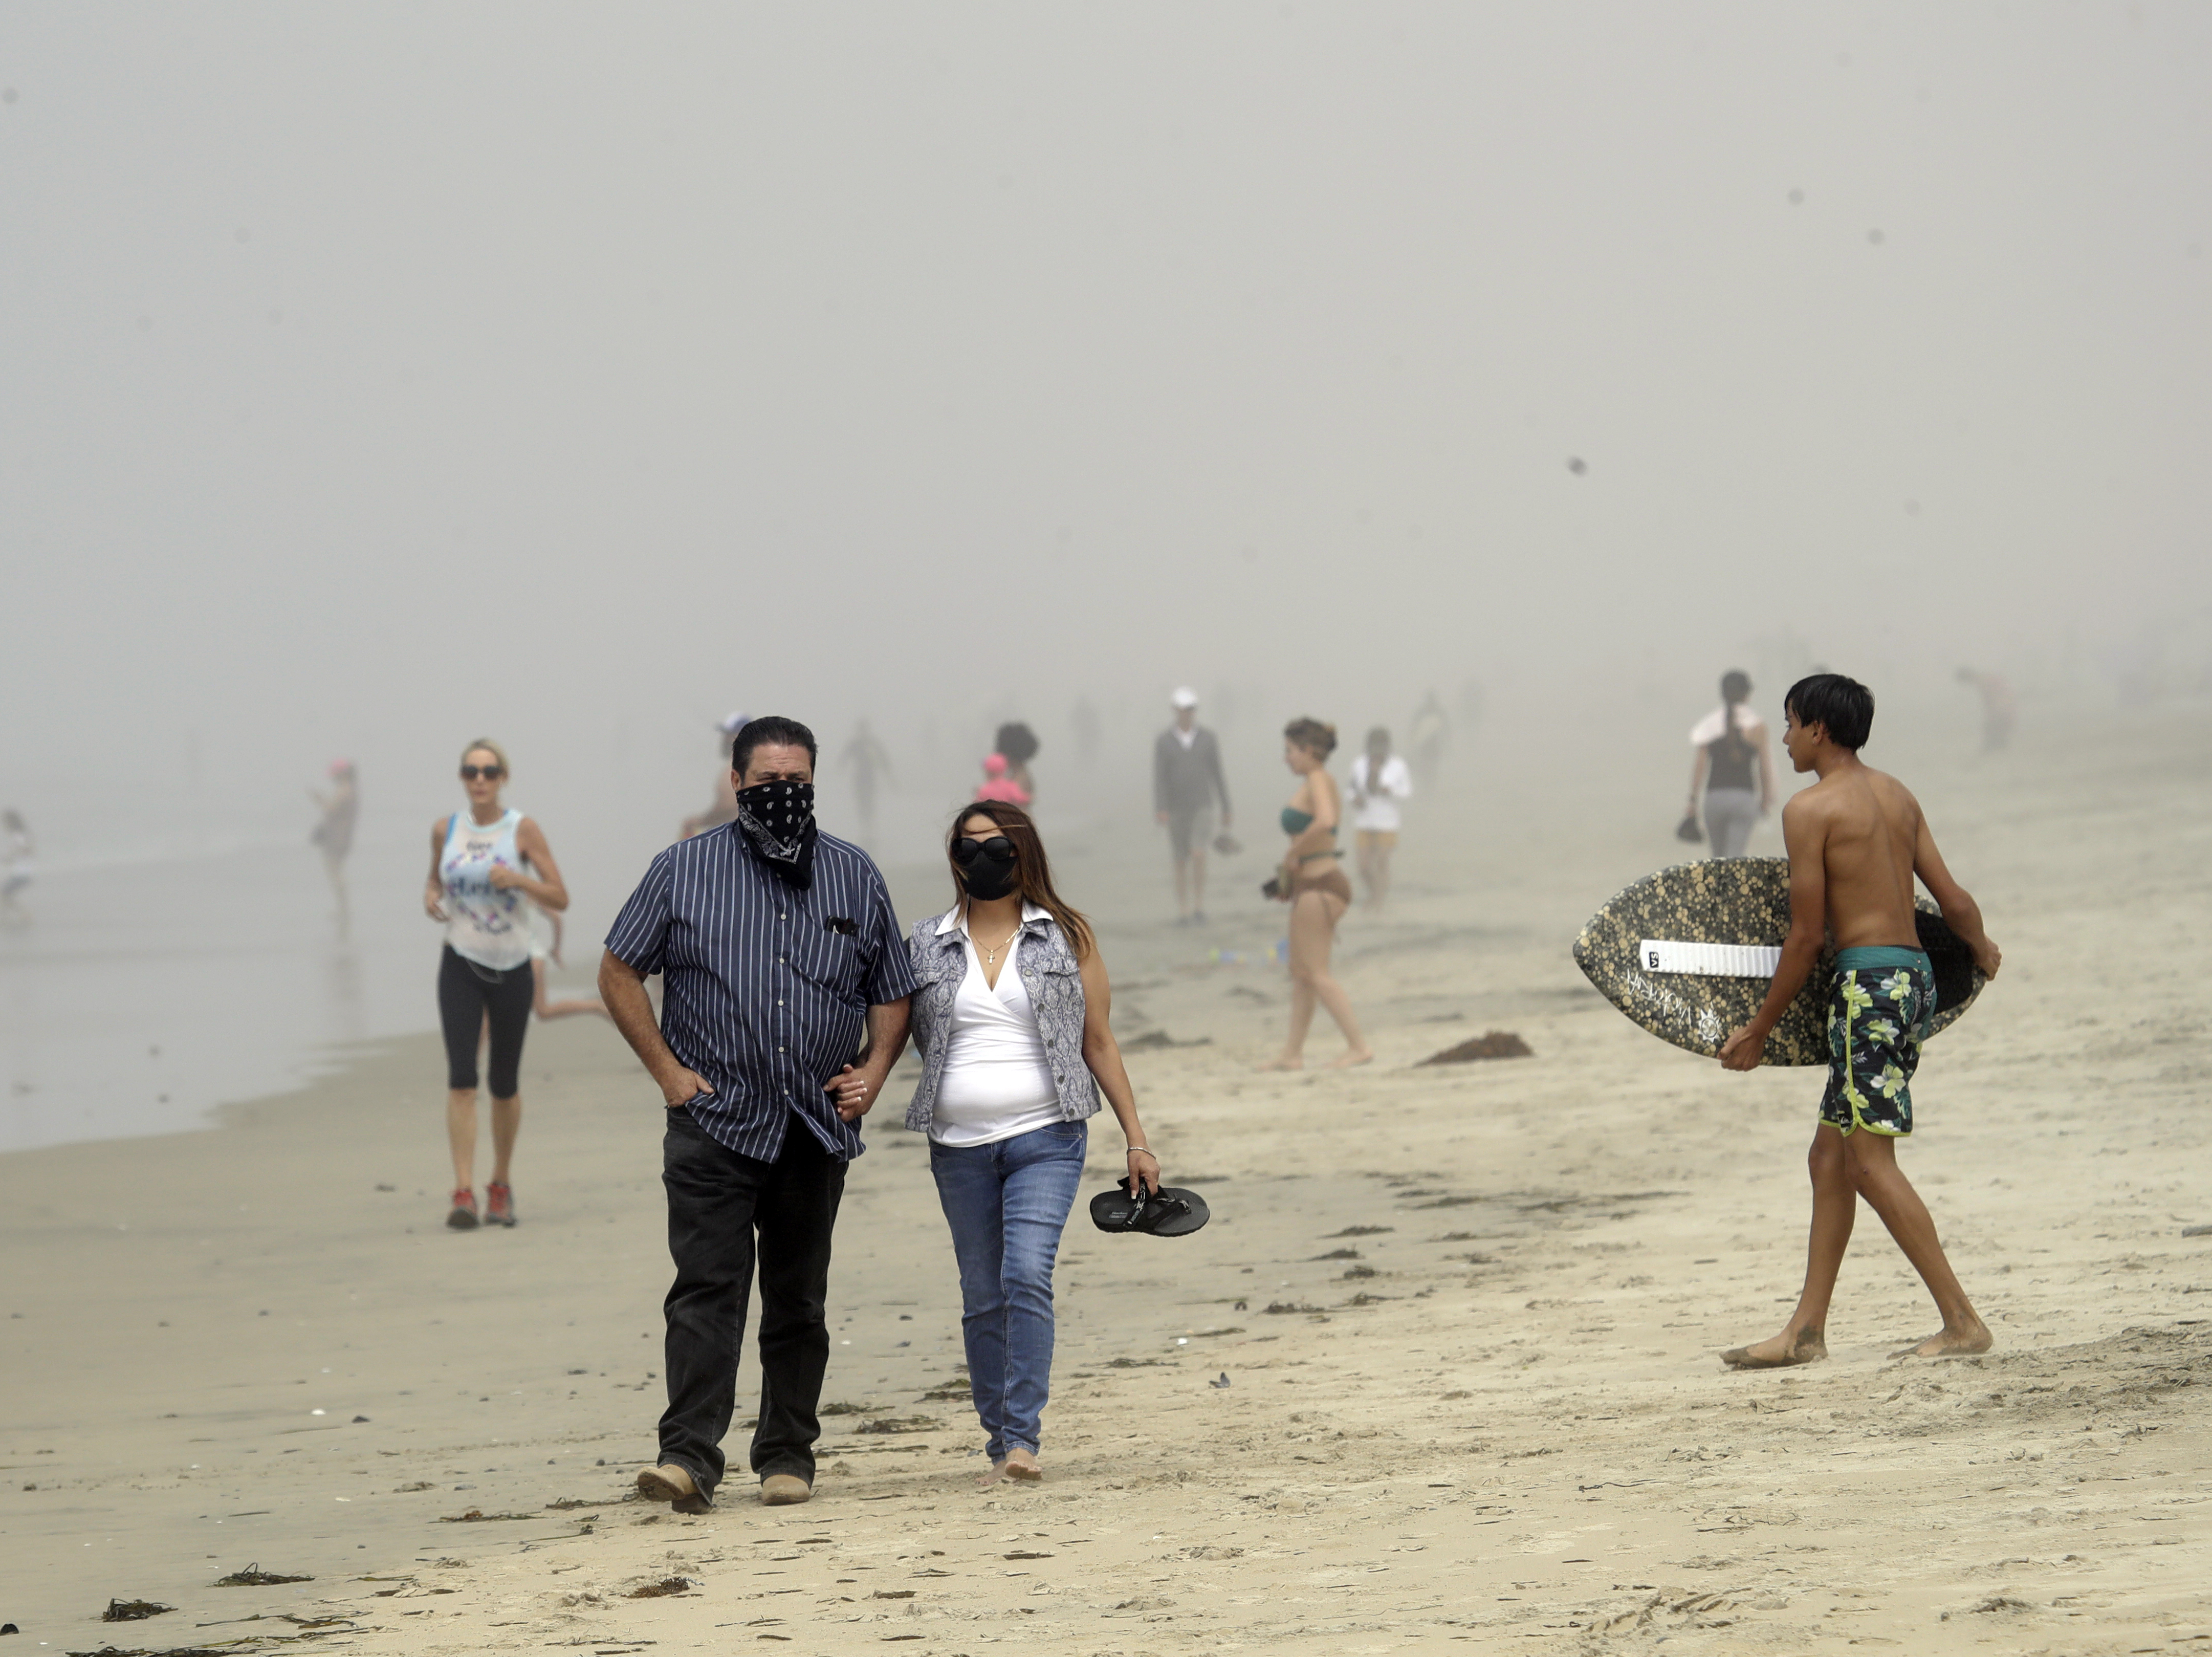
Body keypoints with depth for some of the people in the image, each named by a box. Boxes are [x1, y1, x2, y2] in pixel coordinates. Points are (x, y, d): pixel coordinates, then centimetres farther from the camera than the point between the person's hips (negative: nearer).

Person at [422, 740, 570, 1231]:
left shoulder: (523, 830, -5)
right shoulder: (445, 830, 2)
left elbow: (560, 899, -6)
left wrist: (518, 880, -23)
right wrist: (430, 897, -3)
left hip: (512, 968, -1)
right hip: (461, 965, 1)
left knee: (505, 1083, 8)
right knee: (461, 1077, -13)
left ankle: (501, 1186, 26)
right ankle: (463, 1193, -17)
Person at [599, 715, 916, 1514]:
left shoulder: (854, 876, 10)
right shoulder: (684, 870, 2)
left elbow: (892, 989, 19)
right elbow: (619, 972, 7)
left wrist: (873, 1071, 2)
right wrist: (669, 1071, -2)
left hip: (816, 1127, 3)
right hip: (713, 1119, -3)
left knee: (798, 1298, 8)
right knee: (707, 1286, -14)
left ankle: (787, 1454, 17)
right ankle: (688, 1456, -18)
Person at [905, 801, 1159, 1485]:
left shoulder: (1066, 938, 6)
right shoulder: (928, 946, 9)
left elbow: (1098, 1042, 9)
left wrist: (1136, 1138, 7)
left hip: (1046, 1138, -3)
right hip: (960, 1145, 3)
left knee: (1027, 1275, -19)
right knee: (982, 1297, 5)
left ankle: (1024, 1437, -19)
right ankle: (1000, 1446, 14)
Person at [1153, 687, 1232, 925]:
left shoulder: (1209, 739, 0)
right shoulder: (1163, 742, -2)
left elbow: (1218, 775, 5)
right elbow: (1159, 779, -8)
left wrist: (1226, 809, 6)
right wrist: (1160, 810, -21)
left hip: (1202, 808, -1)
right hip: (1176, 810, 1)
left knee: (1198, 853, -20)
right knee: (1181, 861, 5)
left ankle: (1199, 907, -10)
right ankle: (1183, 912, 15)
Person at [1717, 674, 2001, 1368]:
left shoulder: (1810, 809, -9)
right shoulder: (1897, 797, 14)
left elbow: (1806, 937, -9)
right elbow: (1953, 898, 15)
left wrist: (1758, 1031, 0)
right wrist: (1984, 952, 37)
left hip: (1868, 980, -9)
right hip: (1914, 974, 9)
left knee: (1870, 1162, -7)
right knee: (1831, 1154, 13)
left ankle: (1963, 1323, -11)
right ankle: (1807, 1330, 15)